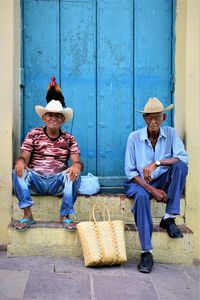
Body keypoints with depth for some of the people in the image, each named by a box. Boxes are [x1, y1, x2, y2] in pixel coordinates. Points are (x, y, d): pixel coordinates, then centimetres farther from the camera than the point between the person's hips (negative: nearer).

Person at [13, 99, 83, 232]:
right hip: (36, 180, 0)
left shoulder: (69, 139, 7)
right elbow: (24, 156, -4)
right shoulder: (33, 135, 6)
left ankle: (65, 215, -19)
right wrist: (20, 161, -31)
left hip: (58, 182, 0)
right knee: (18, 172, -26)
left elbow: (78, 161, -4)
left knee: (74, 174, -28)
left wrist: (77, 165, -31)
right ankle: (27, 214, -24)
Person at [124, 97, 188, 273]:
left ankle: (169, 218, -21)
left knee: (180, 165, -25)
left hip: (162, 181, 2)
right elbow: (130, 171, -8)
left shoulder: (170, 134, -2)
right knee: (141, 196, -36)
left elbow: (184, 158, -17)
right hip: (139, 182, -2)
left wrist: (157, 163, -30)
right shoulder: (134, 137, -7)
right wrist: (151, 189, -19)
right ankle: (147, 253, -32)